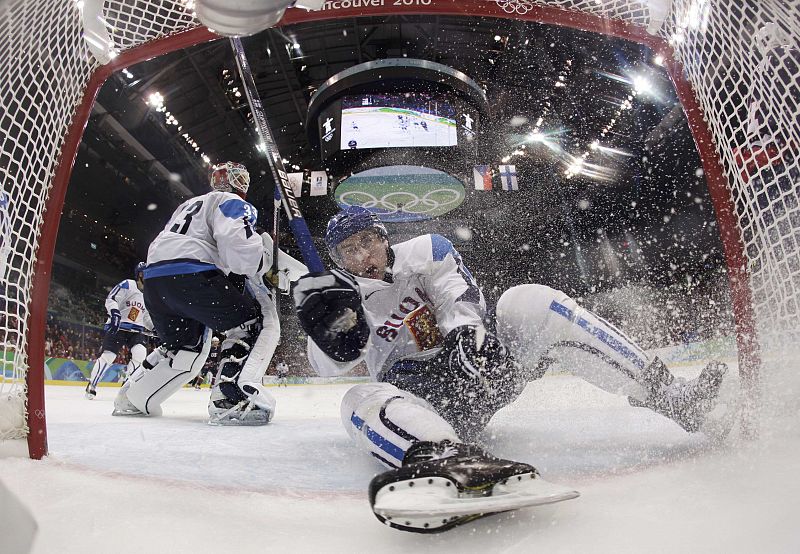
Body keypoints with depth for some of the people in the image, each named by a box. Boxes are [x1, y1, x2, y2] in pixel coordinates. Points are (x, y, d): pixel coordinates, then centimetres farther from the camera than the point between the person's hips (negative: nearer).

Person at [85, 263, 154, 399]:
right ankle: (92, 385, 13)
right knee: (108, 356, -8)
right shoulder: (127, 285, -6)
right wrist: (115, 313, -28)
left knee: (140, 353, -17)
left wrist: (154, 328, 11)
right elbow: (110, 299, -13)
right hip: (117, 326, -5)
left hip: (136, 330, 5)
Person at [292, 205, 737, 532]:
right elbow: (333, 363, -5)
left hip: (484, 361, 1)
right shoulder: (348, 297, 9)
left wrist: (466, 329, -28)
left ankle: (670, 396, -19)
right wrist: (324, 319, -24)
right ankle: (449, 455, -66)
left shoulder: (423, 252, 8)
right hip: (426, 398, 0)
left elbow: (459, 295, -7)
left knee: (529, 302, -21)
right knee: (363, 402, -32)